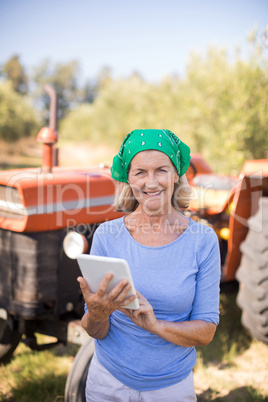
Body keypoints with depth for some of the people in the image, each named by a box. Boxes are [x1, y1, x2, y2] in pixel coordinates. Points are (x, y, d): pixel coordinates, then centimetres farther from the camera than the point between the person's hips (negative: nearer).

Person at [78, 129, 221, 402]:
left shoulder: (203, 240, -12)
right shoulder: (106, 235, -11)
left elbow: (206, 331, -10)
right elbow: (96, 332, -8)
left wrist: (155, 325, -27)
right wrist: (96, 315, -30)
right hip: (109, 380, 1)